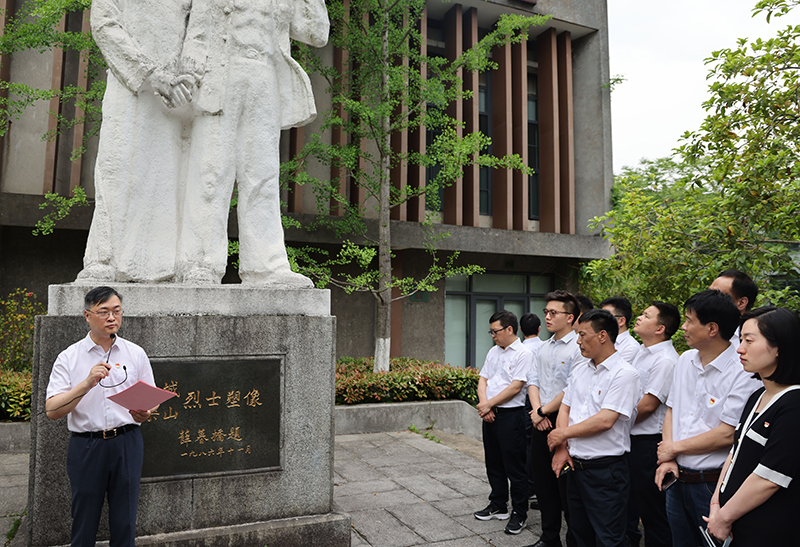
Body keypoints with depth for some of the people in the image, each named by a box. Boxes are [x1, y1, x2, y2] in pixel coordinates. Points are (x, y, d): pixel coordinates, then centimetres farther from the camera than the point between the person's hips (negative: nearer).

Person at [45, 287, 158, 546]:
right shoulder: (68, 358, 0)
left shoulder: (136, 354, 5)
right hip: (85, 445, -1)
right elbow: (52, 410, -8)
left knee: (125, 523, 8)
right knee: (84, 525, 9)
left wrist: (146, 412, -14)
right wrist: (88, 383, -22)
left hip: (127, 444, 1)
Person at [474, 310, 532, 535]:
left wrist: (489, 404, -12)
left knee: (514, 467, 2)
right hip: (489, 415, 8)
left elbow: (515, 387, -17)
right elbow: (483, 380, 12)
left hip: (511, 415, -8)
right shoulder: (493, 352, 12)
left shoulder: (523, 354, -12)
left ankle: (519, 513, 16)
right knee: (493, 463, 18)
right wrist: (483, 404, -4)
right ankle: (498, 506, 33)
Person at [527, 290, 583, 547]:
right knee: (541, 478, 15)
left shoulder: (578, 348, -14)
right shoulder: (544, 347, 12)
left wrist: (544, 411, -12)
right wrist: (536, 410, -4)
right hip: (540, 421, 8)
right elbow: (533, 380, 12)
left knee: (566, 484, 1)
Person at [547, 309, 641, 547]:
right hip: (575, 465, 7)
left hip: (605, 470, -7)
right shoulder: (580, 369, 10)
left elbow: (605, 421, -21)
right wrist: (561, 448, -3)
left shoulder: (624, 374, -14)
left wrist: (563, 433, -11)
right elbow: (565, 408, 11)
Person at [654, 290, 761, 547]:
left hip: (713, 485, -6)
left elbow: (727, 435, -20)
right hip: (676, 479, 7)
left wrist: (674, 448, -9)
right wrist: (668, 460, -3)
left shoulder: (743, 374, -17)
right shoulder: (685, 360, 5)